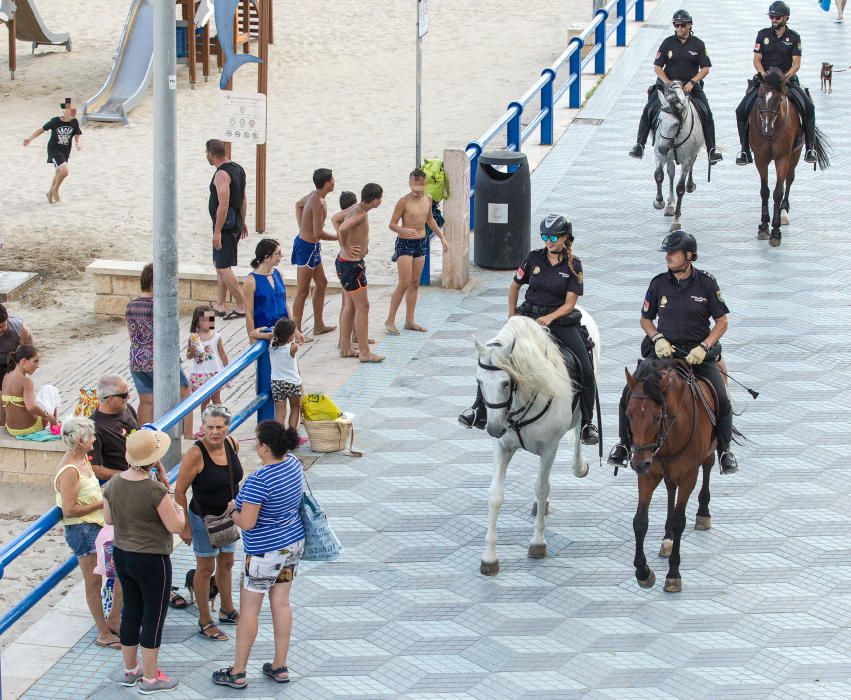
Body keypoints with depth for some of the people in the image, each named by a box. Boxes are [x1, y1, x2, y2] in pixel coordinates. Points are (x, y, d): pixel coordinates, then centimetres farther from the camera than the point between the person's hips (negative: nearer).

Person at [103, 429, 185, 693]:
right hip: (151, 560, -7)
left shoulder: (113, 484, -5)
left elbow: (108, 519, 8)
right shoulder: (155, 491, -25)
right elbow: (175, 526, -20)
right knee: (154, 616, 5)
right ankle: (150, 678, 12)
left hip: (122, 556, 7)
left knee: (131, 612, 19)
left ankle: (130, 670, 30)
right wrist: (179, 511, 0)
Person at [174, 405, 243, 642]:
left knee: (226, 563, 22)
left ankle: (227, 610, 42)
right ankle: (205, 622, 20)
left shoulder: (232, 445, -7)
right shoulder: (196, 454, -27)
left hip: (228, 516, 7)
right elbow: (179, 491, -20)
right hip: (204, 518, -7)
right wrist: (184, 527, -18)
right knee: (206, 568, 6)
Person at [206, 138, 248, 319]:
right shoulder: (238, 169, 9)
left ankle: (241, 307, -4)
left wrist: (217, 232, -24)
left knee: (223, 267, -5)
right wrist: (242, 222, 24)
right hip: (236, 224, 10)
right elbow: (243, 199, 17)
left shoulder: (221, 175, -21)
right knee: (219, 264, 19)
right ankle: (220, 305, 23)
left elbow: (223, 205, -26)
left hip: (225, 225, -10)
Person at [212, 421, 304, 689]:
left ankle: (237, 673, 15)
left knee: (249, 608, 6)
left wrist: (234, 512, -6)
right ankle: (280, 667, 24)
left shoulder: (259, 481, -30)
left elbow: (247, 523, -29)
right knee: (281, 603, 16)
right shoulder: (293, 464, -4)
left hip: (265, 553, -8)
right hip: (294, 544, 8)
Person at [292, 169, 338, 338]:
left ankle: (319, 326, 28)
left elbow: (299, 204, 26)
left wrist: (303, 228, 22)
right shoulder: (318, 203, -25)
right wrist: (340, 237, -14)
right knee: (303, 291, -4)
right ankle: (296, 330, 1)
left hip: (312, 247, 10)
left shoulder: (313, 195, 4)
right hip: (307, 247, -10)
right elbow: (318, 233, -28)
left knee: (321, 283, 19)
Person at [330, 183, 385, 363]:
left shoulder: (355, 209, 5)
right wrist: (345, 246, -20)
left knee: (351, 306, 18)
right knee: (363, 307, -3)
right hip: (352, 265, -10)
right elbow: (343, 228, -38)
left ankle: (345, 348, 24)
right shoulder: (361, 214, -23)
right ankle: (364, 352, 1)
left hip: (344, 262, 10)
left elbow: (335, 218, 21)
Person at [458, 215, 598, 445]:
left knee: (586, 371, -11)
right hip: (529, 316, 2)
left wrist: (549, 318, -21)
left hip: (560, 320, -2)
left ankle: (587, 423, 4)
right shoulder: (534, 258, 4)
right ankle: (480, 410, -4)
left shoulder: (573, 266, -1)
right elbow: (514, 287, 16)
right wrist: (512, 316, 9)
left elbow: (569, 303, -6)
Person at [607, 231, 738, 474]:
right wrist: (658, 339, -8)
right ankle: (624, 444, 6)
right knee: (629, 394, -14)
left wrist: (703, 347, -13)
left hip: (698, 353, -1)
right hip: (663, 350, 2)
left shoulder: (707, 283, -3)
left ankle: (724, 450, 5)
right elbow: (645, 319, 12)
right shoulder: (659, 283, 2)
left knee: (721, 399, -17)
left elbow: (722, 322, 1)